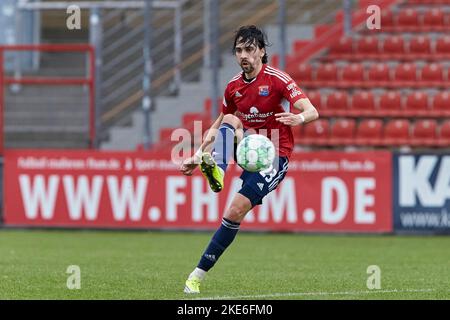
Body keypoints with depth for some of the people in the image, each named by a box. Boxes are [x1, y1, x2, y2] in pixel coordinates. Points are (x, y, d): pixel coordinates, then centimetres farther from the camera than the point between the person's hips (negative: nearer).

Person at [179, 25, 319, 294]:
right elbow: (218, 125, 21)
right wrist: (198, 155, 11)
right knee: (230, 120, -25)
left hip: (275, 155, -5)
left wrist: (300, 118, -45)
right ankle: (216, 168, -52)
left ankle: (199, 274, -12)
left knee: (236, 211, -17)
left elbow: (312, 112, -21)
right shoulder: (234, 87, 6)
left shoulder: (277, 80, -12)